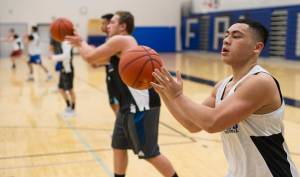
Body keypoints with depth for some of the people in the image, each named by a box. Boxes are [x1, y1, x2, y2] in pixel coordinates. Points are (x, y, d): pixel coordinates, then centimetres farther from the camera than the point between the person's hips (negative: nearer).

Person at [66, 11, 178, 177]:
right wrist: (80, 43, 18)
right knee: (118, 146, 18)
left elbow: (90, 57, -12)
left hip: (141, 105, -10)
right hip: (130, 105, 10)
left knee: (150, 153, -2)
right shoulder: (120, 44, 19)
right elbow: (97, 59, 27)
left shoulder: (120, 40, -12)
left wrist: (80, 43, 7)